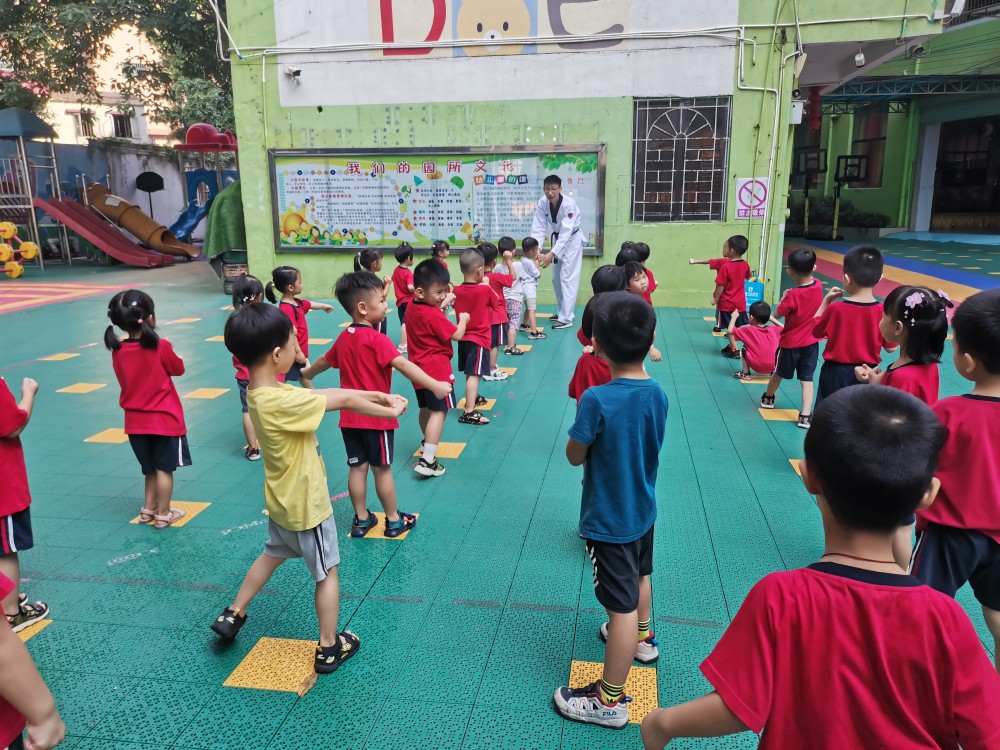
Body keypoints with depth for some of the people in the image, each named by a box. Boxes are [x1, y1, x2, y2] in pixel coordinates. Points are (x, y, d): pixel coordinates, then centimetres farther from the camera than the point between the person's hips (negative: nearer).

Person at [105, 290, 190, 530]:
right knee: (164, 468, 8)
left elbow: (126, 379, 9)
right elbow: (178, 369, -2)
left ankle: (148, 509, 31)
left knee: (151, 468, 21)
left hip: (136, 420, 5)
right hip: (165, 419, -5)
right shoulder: (160, 347, -18)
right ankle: (163, 515, 16)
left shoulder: (118, 351, -5)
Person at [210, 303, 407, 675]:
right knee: (326, 573, 12)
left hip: (282, 501, 9)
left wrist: (377, 395, -6)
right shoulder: (281, 402, -34)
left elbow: (328, 395, -5)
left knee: (273, 554, 32)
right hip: (306, 505, -9)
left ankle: (233, 615, 46)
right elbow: (342, 400, -25)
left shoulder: (264, 392, -6)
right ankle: (329, 647, 27)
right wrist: (390, 410, -12)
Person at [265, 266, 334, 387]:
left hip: (301, 350, 11)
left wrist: (323, 306, 46)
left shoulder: (296, 302, 5)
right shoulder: (286, 308, -27)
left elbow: (309, 304, 28)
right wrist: (297, 352, -27)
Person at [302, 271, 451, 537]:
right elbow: (403, 365, -31)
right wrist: (435, 385, -37)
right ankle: (394, 521, 20)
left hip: (350, 417, 6)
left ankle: (361, 520, 23)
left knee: (357, 468, 12)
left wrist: (306, 374, 45)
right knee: (382, 469, 5)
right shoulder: (377, 339, -18)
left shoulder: (344, 338, 6)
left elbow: (325, 361, 24)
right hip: (377, 416, -6)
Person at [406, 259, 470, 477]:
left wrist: (443, 305, 8)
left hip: (419, 367, 9)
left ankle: (427, 443, 44)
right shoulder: (433, 315, -20)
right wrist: (463, 319, 3)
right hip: (437, 368, -9)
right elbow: (457, 335, -15)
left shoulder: (413, 306, 5)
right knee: (438, 411, -9)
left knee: (426, 408, 24)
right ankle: (427, 461, -16)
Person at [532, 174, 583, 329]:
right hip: (558, 237, 6)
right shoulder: (542, 203, -16)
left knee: (567, 277, -12)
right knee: (556, 278, 13)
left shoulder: (569, 204, -31)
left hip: (572, 239, -6)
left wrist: (552, 253, -44)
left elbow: (566, 232, -35)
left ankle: (566, 318, -11)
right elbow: (539, 228, -18)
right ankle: (563, 310, 29)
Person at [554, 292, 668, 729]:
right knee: (639, 576, 30)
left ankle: (610, 700, 18)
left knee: (621, 606, 2)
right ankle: (642, 638, 56)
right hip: (643, 509, 7)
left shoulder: (596, 400, -28)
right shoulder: (657, 394, -8)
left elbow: (575, 456, -16)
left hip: (608, 519, -7)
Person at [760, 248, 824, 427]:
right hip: (811, 341, 3)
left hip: (790, 342, -3)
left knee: (779, 373, 19)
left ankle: (768, 398, 42)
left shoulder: (793, 295, -24)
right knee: (807, 379, 4)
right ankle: (805, 416, -4)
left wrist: (783, 298, -2)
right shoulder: (818, 286, -7)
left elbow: (777, 315, -13)